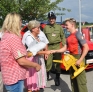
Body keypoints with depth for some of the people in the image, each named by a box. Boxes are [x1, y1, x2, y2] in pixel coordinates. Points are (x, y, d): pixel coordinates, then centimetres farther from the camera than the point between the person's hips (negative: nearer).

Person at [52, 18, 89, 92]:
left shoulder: (78, 34, -13)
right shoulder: (69, 37, 11)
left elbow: (86, 48, -18)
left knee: (80, 80, -4)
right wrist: (54, 51, 4)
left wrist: (80, 60, -21)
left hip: (78, 58, -8)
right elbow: (64, 48, 14)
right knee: (73, 79, 17)